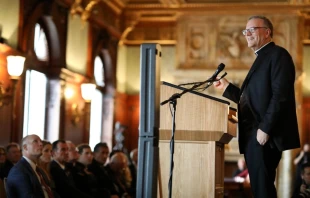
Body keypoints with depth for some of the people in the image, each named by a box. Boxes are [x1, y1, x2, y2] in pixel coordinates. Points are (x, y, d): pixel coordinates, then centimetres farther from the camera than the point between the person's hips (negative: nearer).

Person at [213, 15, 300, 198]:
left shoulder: (278, 54, -5)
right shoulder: (260, 59, 24)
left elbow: (280, 95, -17)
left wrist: (265, 128, -22)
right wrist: (227, 87, 18)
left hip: (264, 135, -10)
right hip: (253, 135, 10)